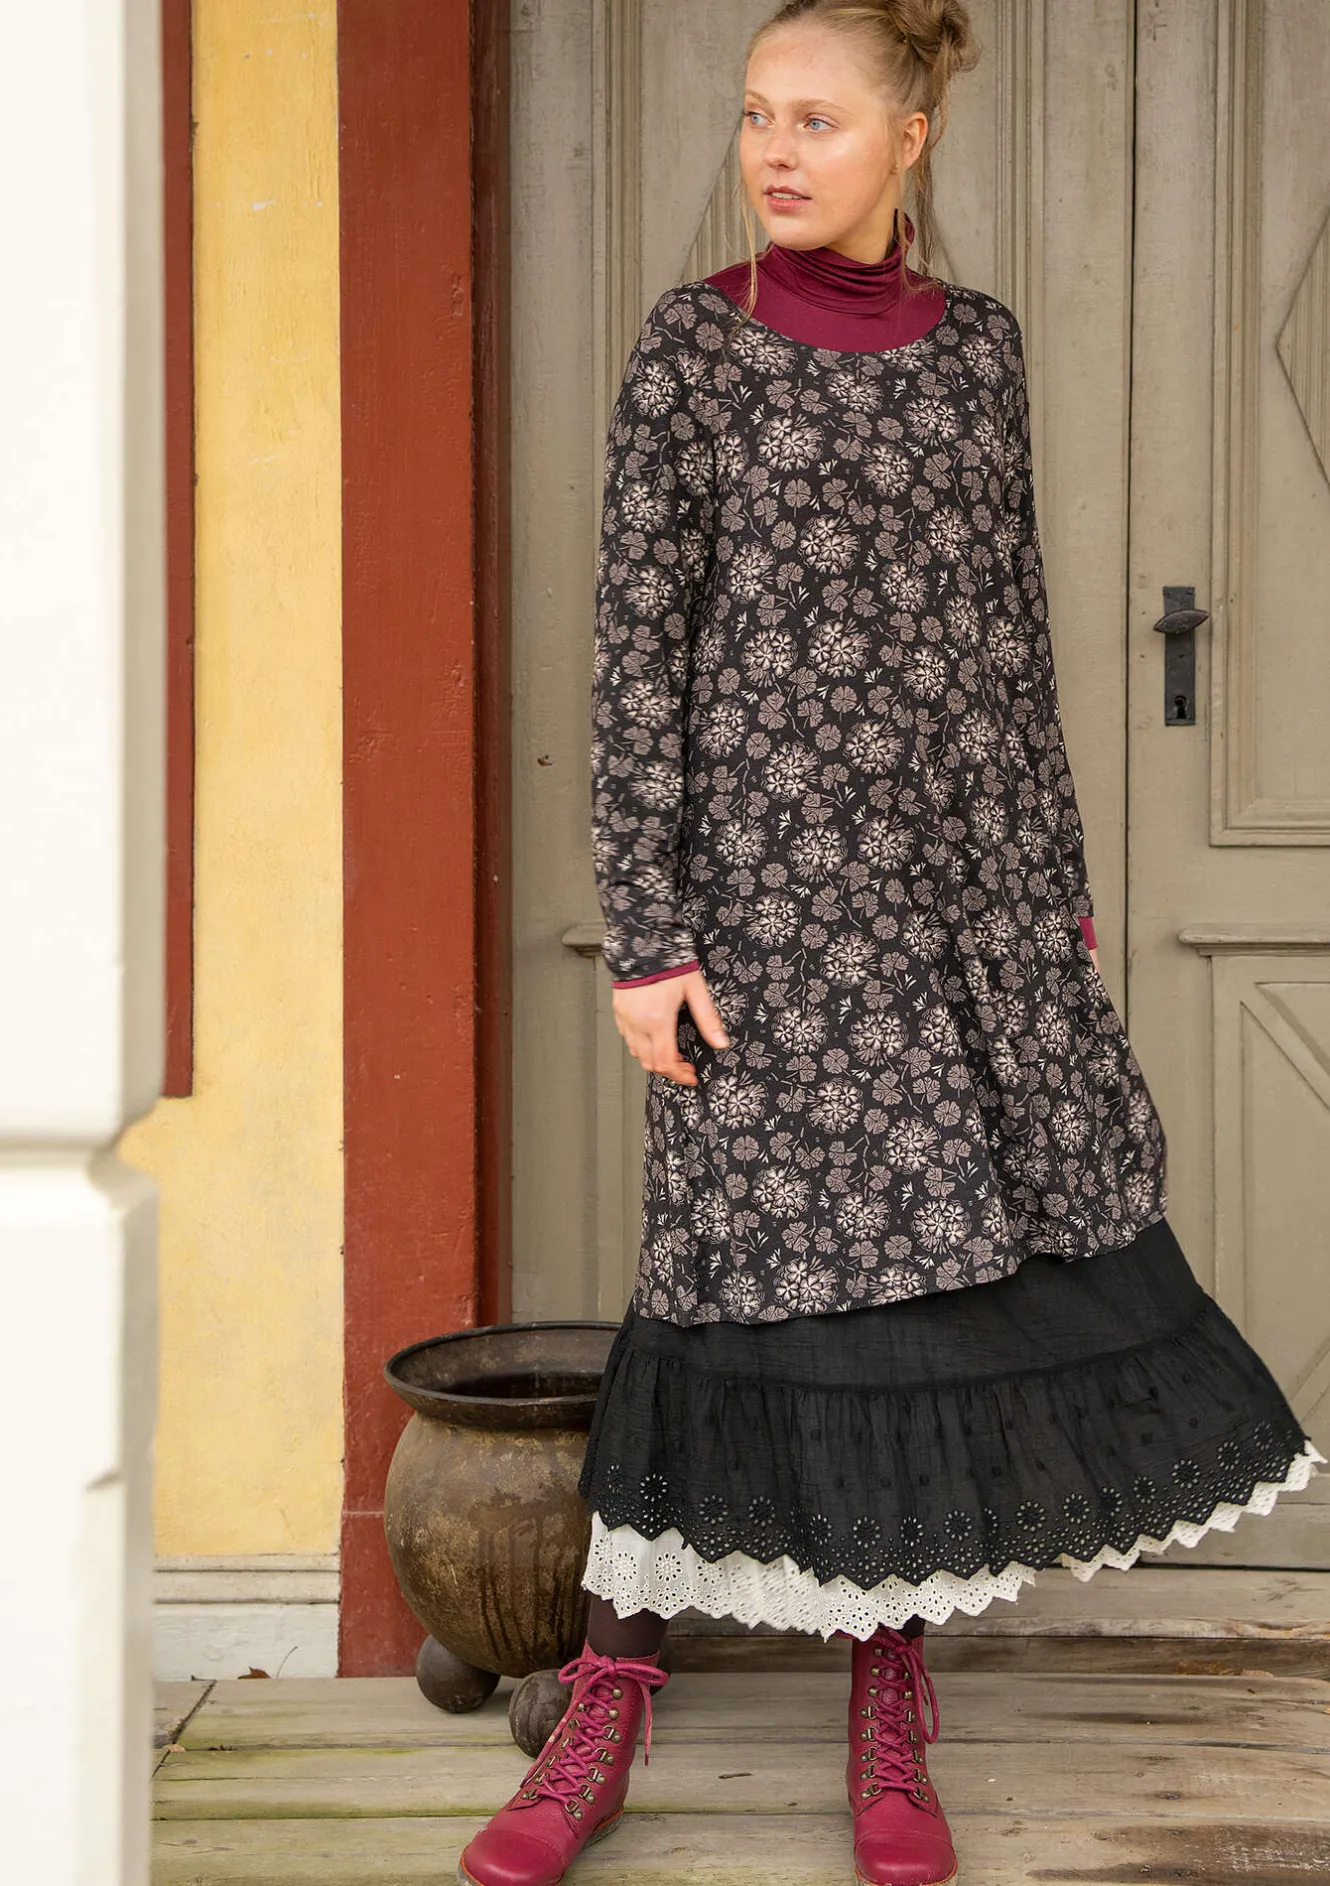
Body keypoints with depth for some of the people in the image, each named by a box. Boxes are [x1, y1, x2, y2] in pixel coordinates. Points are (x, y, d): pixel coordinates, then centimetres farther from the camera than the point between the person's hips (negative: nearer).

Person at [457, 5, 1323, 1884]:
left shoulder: (978, 344, 10)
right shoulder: (693, 341, -1)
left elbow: (1016, 626, 13)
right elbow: (637, 649, -5)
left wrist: (1061, 886, 11)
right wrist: (646, 934, -11)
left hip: (966, 871, 4)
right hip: (770, 870, -4)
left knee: (954, 1254, 2)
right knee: (758, 1267, -3)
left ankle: (891, 1721, 16)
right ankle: (607, 1713, 12)